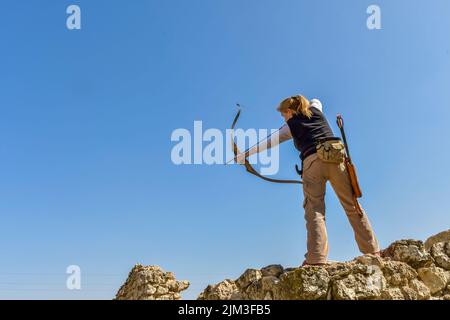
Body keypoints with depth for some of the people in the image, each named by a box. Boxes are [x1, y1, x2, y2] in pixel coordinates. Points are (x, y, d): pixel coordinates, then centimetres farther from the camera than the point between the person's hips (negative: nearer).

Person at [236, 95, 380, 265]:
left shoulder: (290, 126, 16)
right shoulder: (316, 110, 25)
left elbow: (266, 143, 22)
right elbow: (315, 101, 51)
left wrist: (245, 154, 30)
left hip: (312, 162, -3)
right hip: (336, 157, 3)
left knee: (314, 210, -8)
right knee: (352, 205, 3)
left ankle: (316, 259, -21)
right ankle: (372, 251, 0)